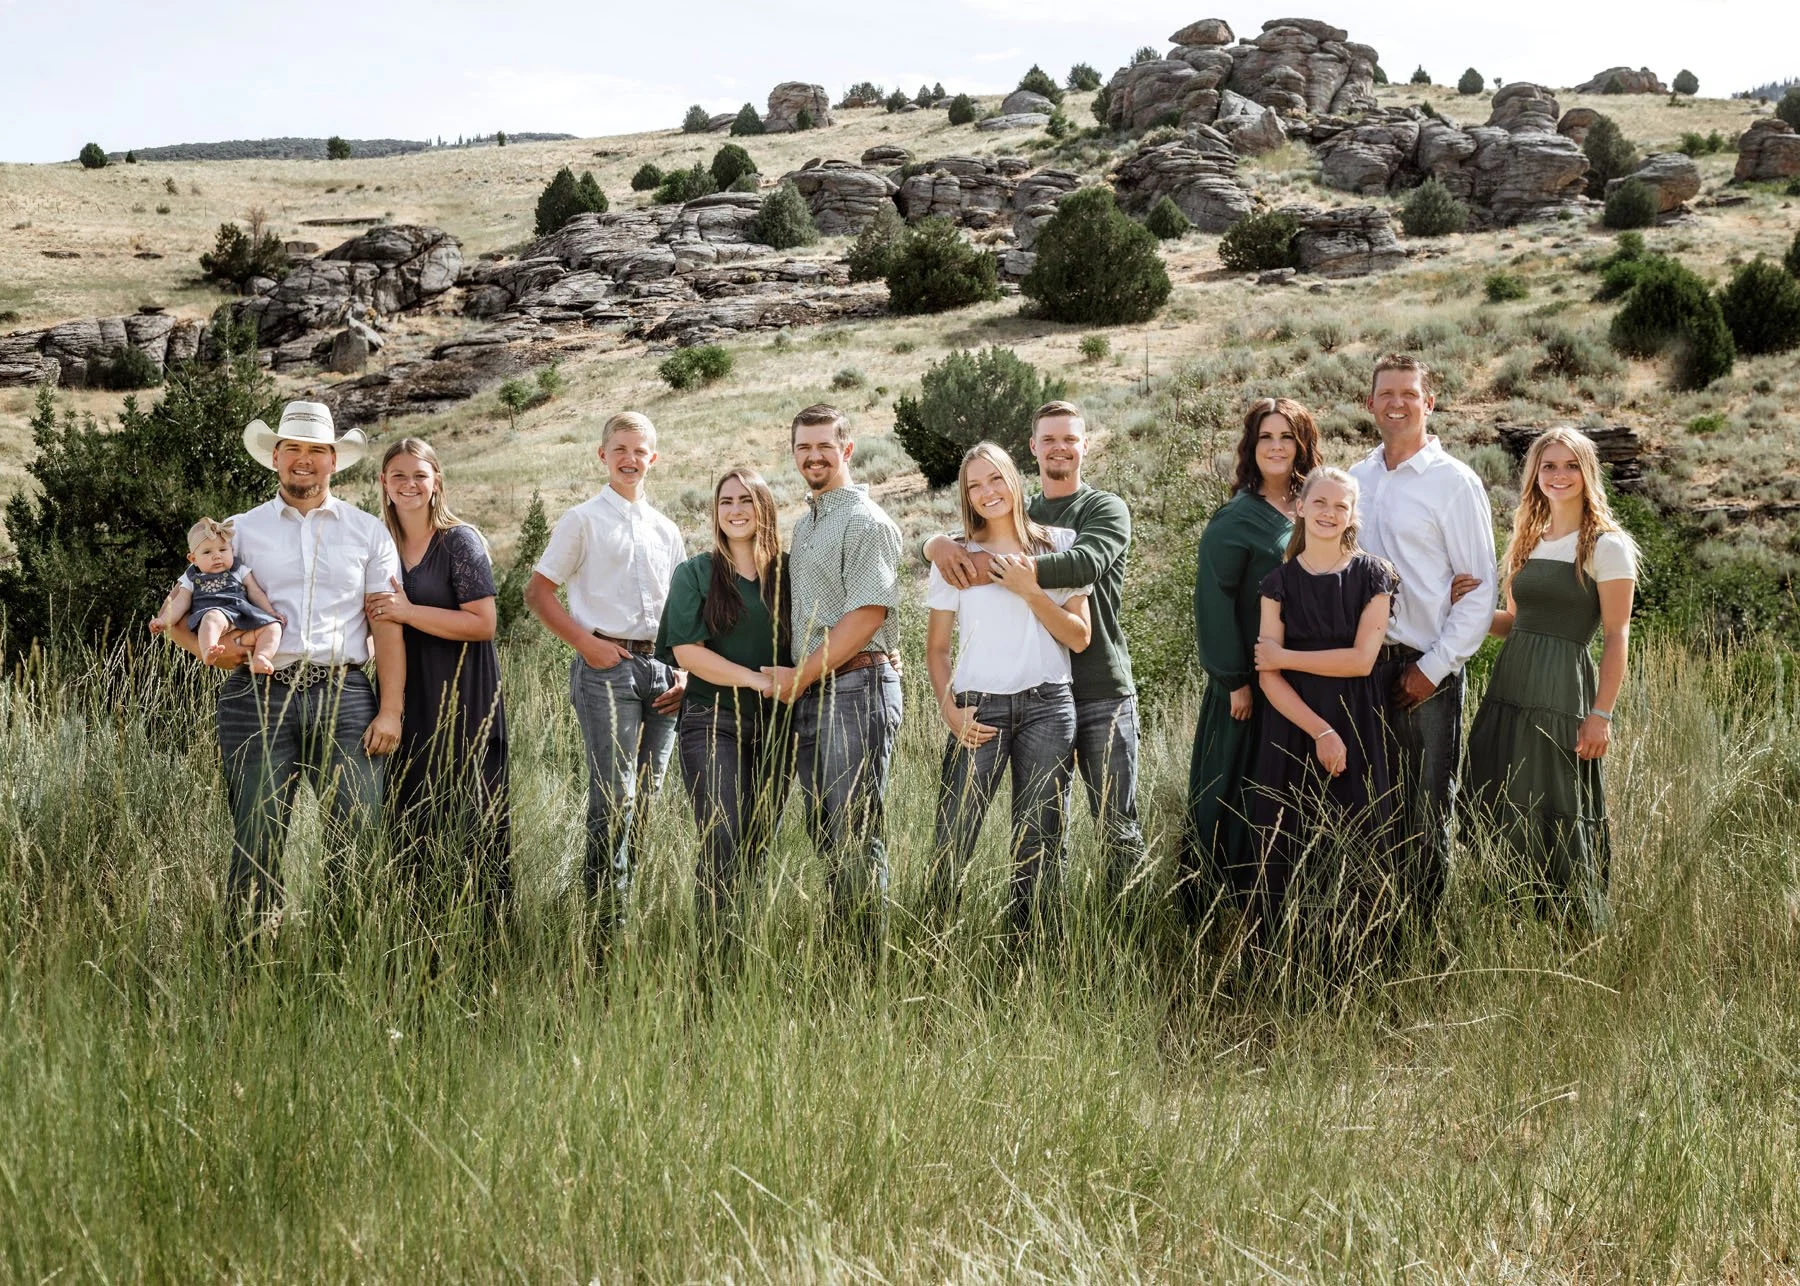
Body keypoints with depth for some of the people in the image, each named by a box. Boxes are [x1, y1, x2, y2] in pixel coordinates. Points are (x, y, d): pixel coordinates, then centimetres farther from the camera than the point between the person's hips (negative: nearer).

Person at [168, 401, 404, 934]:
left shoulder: (368, 532, 14)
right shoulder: (239, 532, 15)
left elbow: (387, 626, 8)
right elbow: (177, 614, 15)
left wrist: (391, 710, -2)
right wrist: (207, 647, -7)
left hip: (343, 694, 0)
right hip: (259, 695, 0)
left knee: (360, 830, -7)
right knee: (257, 835, -2)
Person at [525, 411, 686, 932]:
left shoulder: (665, 531, 19)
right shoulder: (584, 520, 3)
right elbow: (537, 592, 0)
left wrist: (683, 672, 8)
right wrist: (588, 644, -9)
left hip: (659, 668, 5)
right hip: (605, 666, -5)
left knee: (647, 795, 5)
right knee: (615, 793, -14)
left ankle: (627, 900, 13)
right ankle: (606, 911, -8)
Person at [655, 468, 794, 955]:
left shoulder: (787, 573, 11)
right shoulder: (695, 573, 4)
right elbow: (687, 650, -6)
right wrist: (756, 680, -14)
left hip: (774, 727, 3)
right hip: (713, 721, -3)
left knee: (758, 847, 6)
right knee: (723, 846, -14)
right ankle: (713, 952, -9)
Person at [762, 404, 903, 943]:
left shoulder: (866, 522, -7)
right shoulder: (804, 524, 20)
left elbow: (867, 614, -16)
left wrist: (800, 677, -12)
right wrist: (791, 678, 11)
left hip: (855, 686, -9)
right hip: (807, 693, 9)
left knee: (855, 835, -9)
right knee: (822, 832, 9)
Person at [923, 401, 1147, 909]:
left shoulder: (1106, 510, 2)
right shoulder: (1017, 517, 16)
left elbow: (1085, 563, -19)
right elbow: (935, 544, 9)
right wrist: (941, 543, -17)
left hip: (1103, 694, -4)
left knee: (1118, 828, -1)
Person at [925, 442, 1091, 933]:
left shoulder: (1058, 545, 8)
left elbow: (1079, 637, 3)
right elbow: (937, 647, 10)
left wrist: (1030, 590, -9)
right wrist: (949, 708, -5)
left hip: (1047, 708, 1)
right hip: (978, 709, -1)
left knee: (1039, 842, 3)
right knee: (951, 843, -8)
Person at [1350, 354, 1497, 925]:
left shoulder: (1454, 481, -4)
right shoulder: (1357, 477, 11)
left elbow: (1481, 588, -6)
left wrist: (1434, 667, -10)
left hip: (1425, 669, -5)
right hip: (1363, 664, 5)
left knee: (1426, 813, 0)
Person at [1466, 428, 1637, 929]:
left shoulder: (1606, 545, -4)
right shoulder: (1529, 540, 16)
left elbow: (1616, 637, -7)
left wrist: (1600, 715, -15)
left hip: (1562, 695, -6)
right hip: (1508, 689, 7)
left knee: (1555, 821, -3)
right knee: (1502, 816, 8)